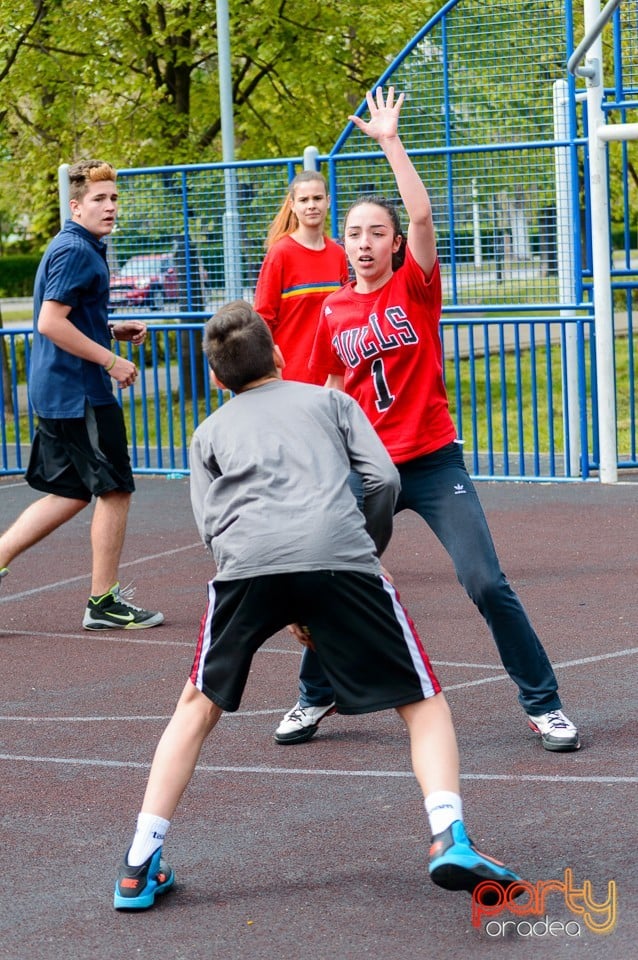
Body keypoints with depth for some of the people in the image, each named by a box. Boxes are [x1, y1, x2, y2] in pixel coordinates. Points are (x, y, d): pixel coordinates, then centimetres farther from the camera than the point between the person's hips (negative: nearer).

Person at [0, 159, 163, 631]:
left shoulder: (82, 248, 16)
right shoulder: (75, 251, -16)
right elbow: (51, 323, -23)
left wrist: (113, 330, 14)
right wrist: (111, 360, -19)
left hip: (56, 391, 10)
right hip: (79, 392, -10)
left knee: (70, 492, 16)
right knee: (115, 489, -2)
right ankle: (104, 602, 5)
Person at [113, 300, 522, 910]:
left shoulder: (210, 431, 30)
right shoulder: (329, 400, 29)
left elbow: (211, 526, 17)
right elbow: (382, 478, 14)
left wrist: (288, 607, 21)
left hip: (246, 561, 1)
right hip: (338, 552, -1)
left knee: (199, 705, 22)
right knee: (422, 702, 9)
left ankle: (140, 867, 16)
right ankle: (449, 838, -15)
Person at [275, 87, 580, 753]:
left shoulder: (416, 287, -3)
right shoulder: (333, 312, 6)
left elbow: (421, 215, -19)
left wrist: (390, 141, -21)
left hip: (433, 463, -3)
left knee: (486, 584, -10)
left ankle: (543, 704, 3)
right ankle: (315, 696, 25)